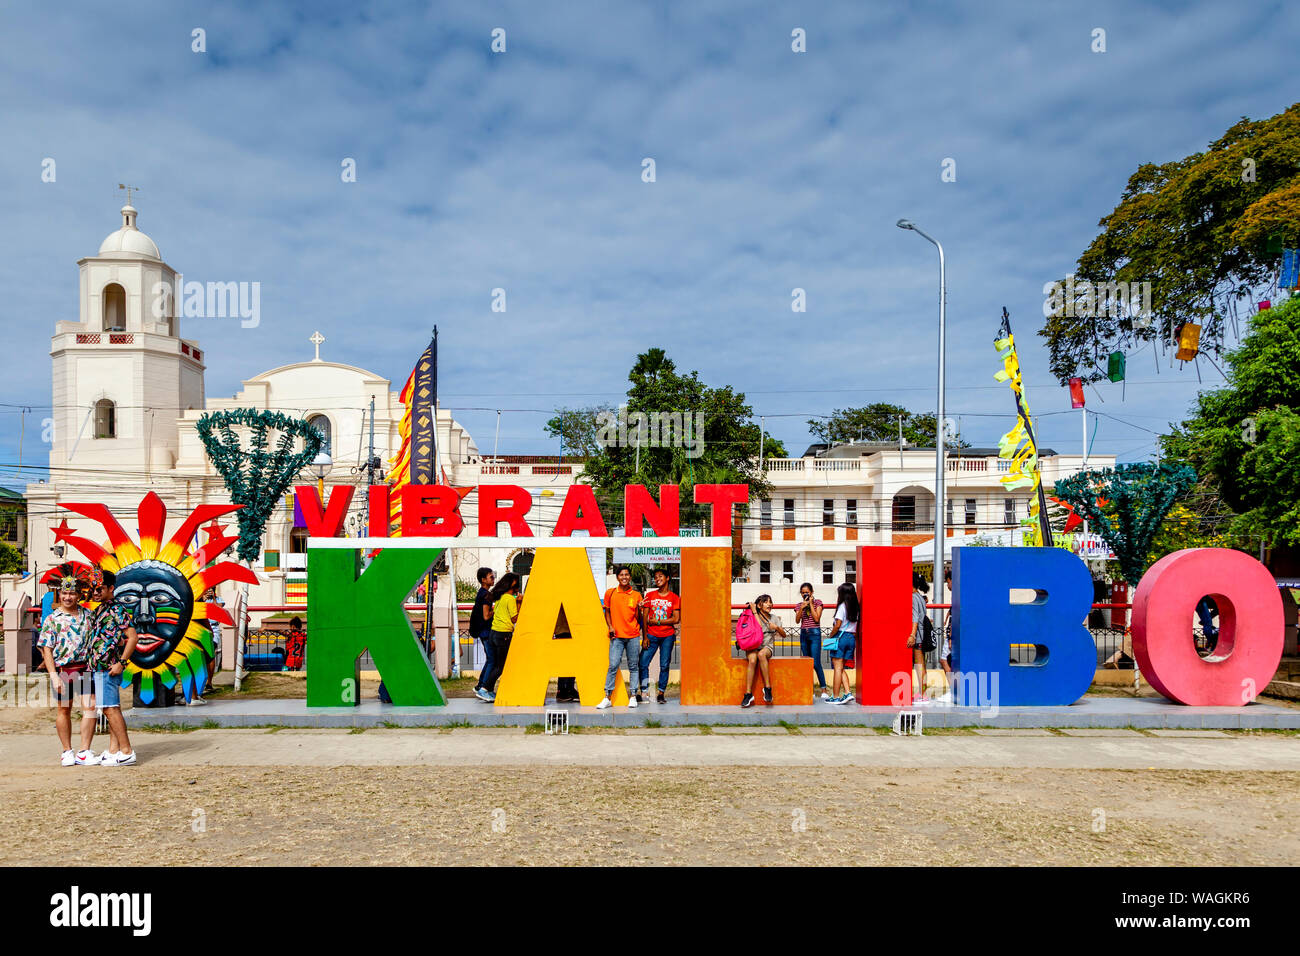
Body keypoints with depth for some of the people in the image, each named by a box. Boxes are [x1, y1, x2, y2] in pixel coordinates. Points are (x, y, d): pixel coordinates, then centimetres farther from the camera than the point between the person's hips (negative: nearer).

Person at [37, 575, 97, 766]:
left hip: (85, 667, 2)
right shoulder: (52, 619, 0)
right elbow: (46, 650, -3)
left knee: (90, 707, -6)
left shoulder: (87, 615, 10)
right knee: (64, 709, 8)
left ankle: (84, 752, 0)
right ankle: (67, 751, 21)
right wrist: (54, 676, -12)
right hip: (62, 669, -2)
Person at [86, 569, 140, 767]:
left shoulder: (118, 610, -11)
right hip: (98, 667, 9)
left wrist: (121, 663, -20)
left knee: (110, 709, -10)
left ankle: (126, 752, -8)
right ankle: (113, 751, 15)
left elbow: (133, 637, -17)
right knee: (111, 710, 11)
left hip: (107, 667, -9)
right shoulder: (98, 611, 17)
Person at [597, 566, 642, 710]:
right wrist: (610, 627, 1)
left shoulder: (636, 595, 5)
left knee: (633, 667, 3)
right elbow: (607, 611, 15)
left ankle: (633, 696, 10)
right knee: (613, 665, -7)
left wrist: (639, 609, -11)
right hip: (617, 636, -1)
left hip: (633, 636, 1)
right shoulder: (610, 593, 5)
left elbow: (639, 619, 8)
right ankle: (607, 698, -1)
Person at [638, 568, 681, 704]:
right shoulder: (650, 596, 7)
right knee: (643, 663, -6)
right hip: (651, 635, 1)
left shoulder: (674, 598, 2)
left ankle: (661, 693, 9)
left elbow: (676, 619, -5)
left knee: (665, 666, 0)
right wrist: (645, 637, -4)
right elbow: (644, 617, 4)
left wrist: (657, 621, -8)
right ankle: (644, 692, 3)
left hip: (668, 636, -1)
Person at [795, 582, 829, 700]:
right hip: (803, 634, 4)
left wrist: (811, 604, -9)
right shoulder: (799, 605, 11)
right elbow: (797, 620, 1)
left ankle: (824, 690, -8)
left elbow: (817, 618, -10)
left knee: (816, 663, -11)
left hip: (815, 634, -4)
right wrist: (802, 607, -11)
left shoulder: (817, 603, 1)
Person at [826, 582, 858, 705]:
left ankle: (835, 697, 0)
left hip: (841, 637, -7)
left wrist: (830, 636, -3)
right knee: (841, 668, 14)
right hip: (851, 638, 7)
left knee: (838, 668, -3)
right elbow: (856, 628, 11)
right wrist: (853, 638, 18)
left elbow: (838, 625, -15)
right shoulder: (855, 608, 10)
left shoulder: (842, 606, -11)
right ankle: (847, 693, 3)